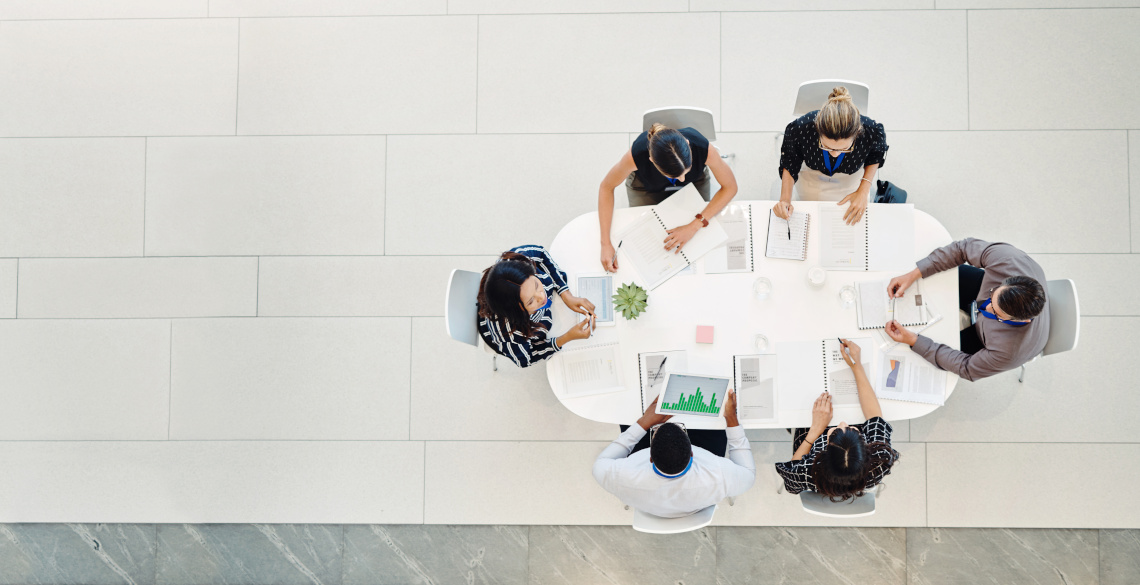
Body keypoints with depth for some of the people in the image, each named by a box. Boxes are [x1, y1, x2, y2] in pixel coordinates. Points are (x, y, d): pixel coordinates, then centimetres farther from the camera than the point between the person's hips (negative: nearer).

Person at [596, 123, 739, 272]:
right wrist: (606, 243, -31)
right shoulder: (636, 155, -43)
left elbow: (730, 187, -25)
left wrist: (694, 226, -33)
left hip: (695, 182, 1)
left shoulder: (705, 149, -42)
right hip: (646, 186, 0)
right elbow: (607, 187, -25)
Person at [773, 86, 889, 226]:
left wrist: (863, 190, -20)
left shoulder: (872, 132, -40)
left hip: (852, 178, 0)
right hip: (811, 176, 0)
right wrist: (785, 198, -29)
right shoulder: (799, 129, -43)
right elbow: (789, 162, -18)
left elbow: (876, 155, -11)